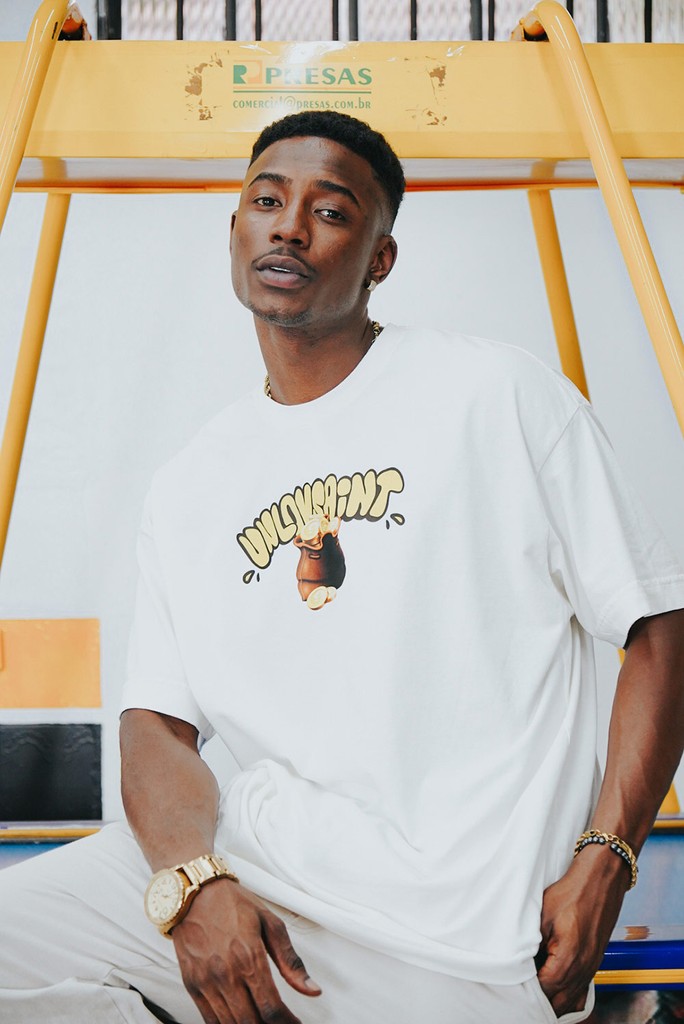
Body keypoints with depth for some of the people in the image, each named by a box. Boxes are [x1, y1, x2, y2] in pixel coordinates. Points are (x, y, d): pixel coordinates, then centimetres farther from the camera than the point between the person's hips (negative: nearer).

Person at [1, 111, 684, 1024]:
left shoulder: (500, 393, 1)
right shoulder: (190, 487, 15)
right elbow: (158, 721, 9)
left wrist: (605, 857, -10)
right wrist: (194, 878, -13)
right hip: (252, 855, 4)